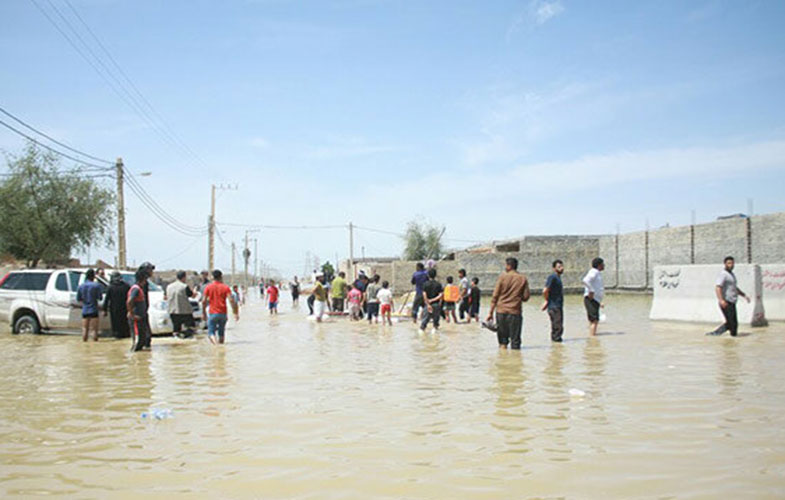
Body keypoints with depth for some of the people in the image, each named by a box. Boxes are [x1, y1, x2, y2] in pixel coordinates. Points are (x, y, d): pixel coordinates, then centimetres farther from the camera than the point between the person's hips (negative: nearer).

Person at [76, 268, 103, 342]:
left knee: (85, 329, 9)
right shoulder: (96, 285, -9)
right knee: (94, 329, 0)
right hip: (93, 311, -4)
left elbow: (78, 299, 8)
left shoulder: (80, 286, 4)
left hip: (84, 311, 4)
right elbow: (99, 298, -5)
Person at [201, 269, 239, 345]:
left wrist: (204, 313, 8)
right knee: (221, 333, 16)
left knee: (211, 333, 1)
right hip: (223, 313, 1)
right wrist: (236, 313, -5)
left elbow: (204, 301, -3)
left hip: (213, 313, -1)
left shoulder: (208, 287, 1)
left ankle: (214, 343, -26)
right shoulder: (225, 287, -1)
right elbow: (231, 300, -9)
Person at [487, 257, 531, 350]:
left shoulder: (502, 277, -1)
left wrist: (491, 312, 1)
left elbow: (495, 296, -2)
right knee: (515, 341, 4)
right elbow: (526, 297, 1)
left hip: (501, 311, 0)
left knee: (502, 339, 11)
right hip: (515, 312, 0)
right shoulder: (523, 279, 2)